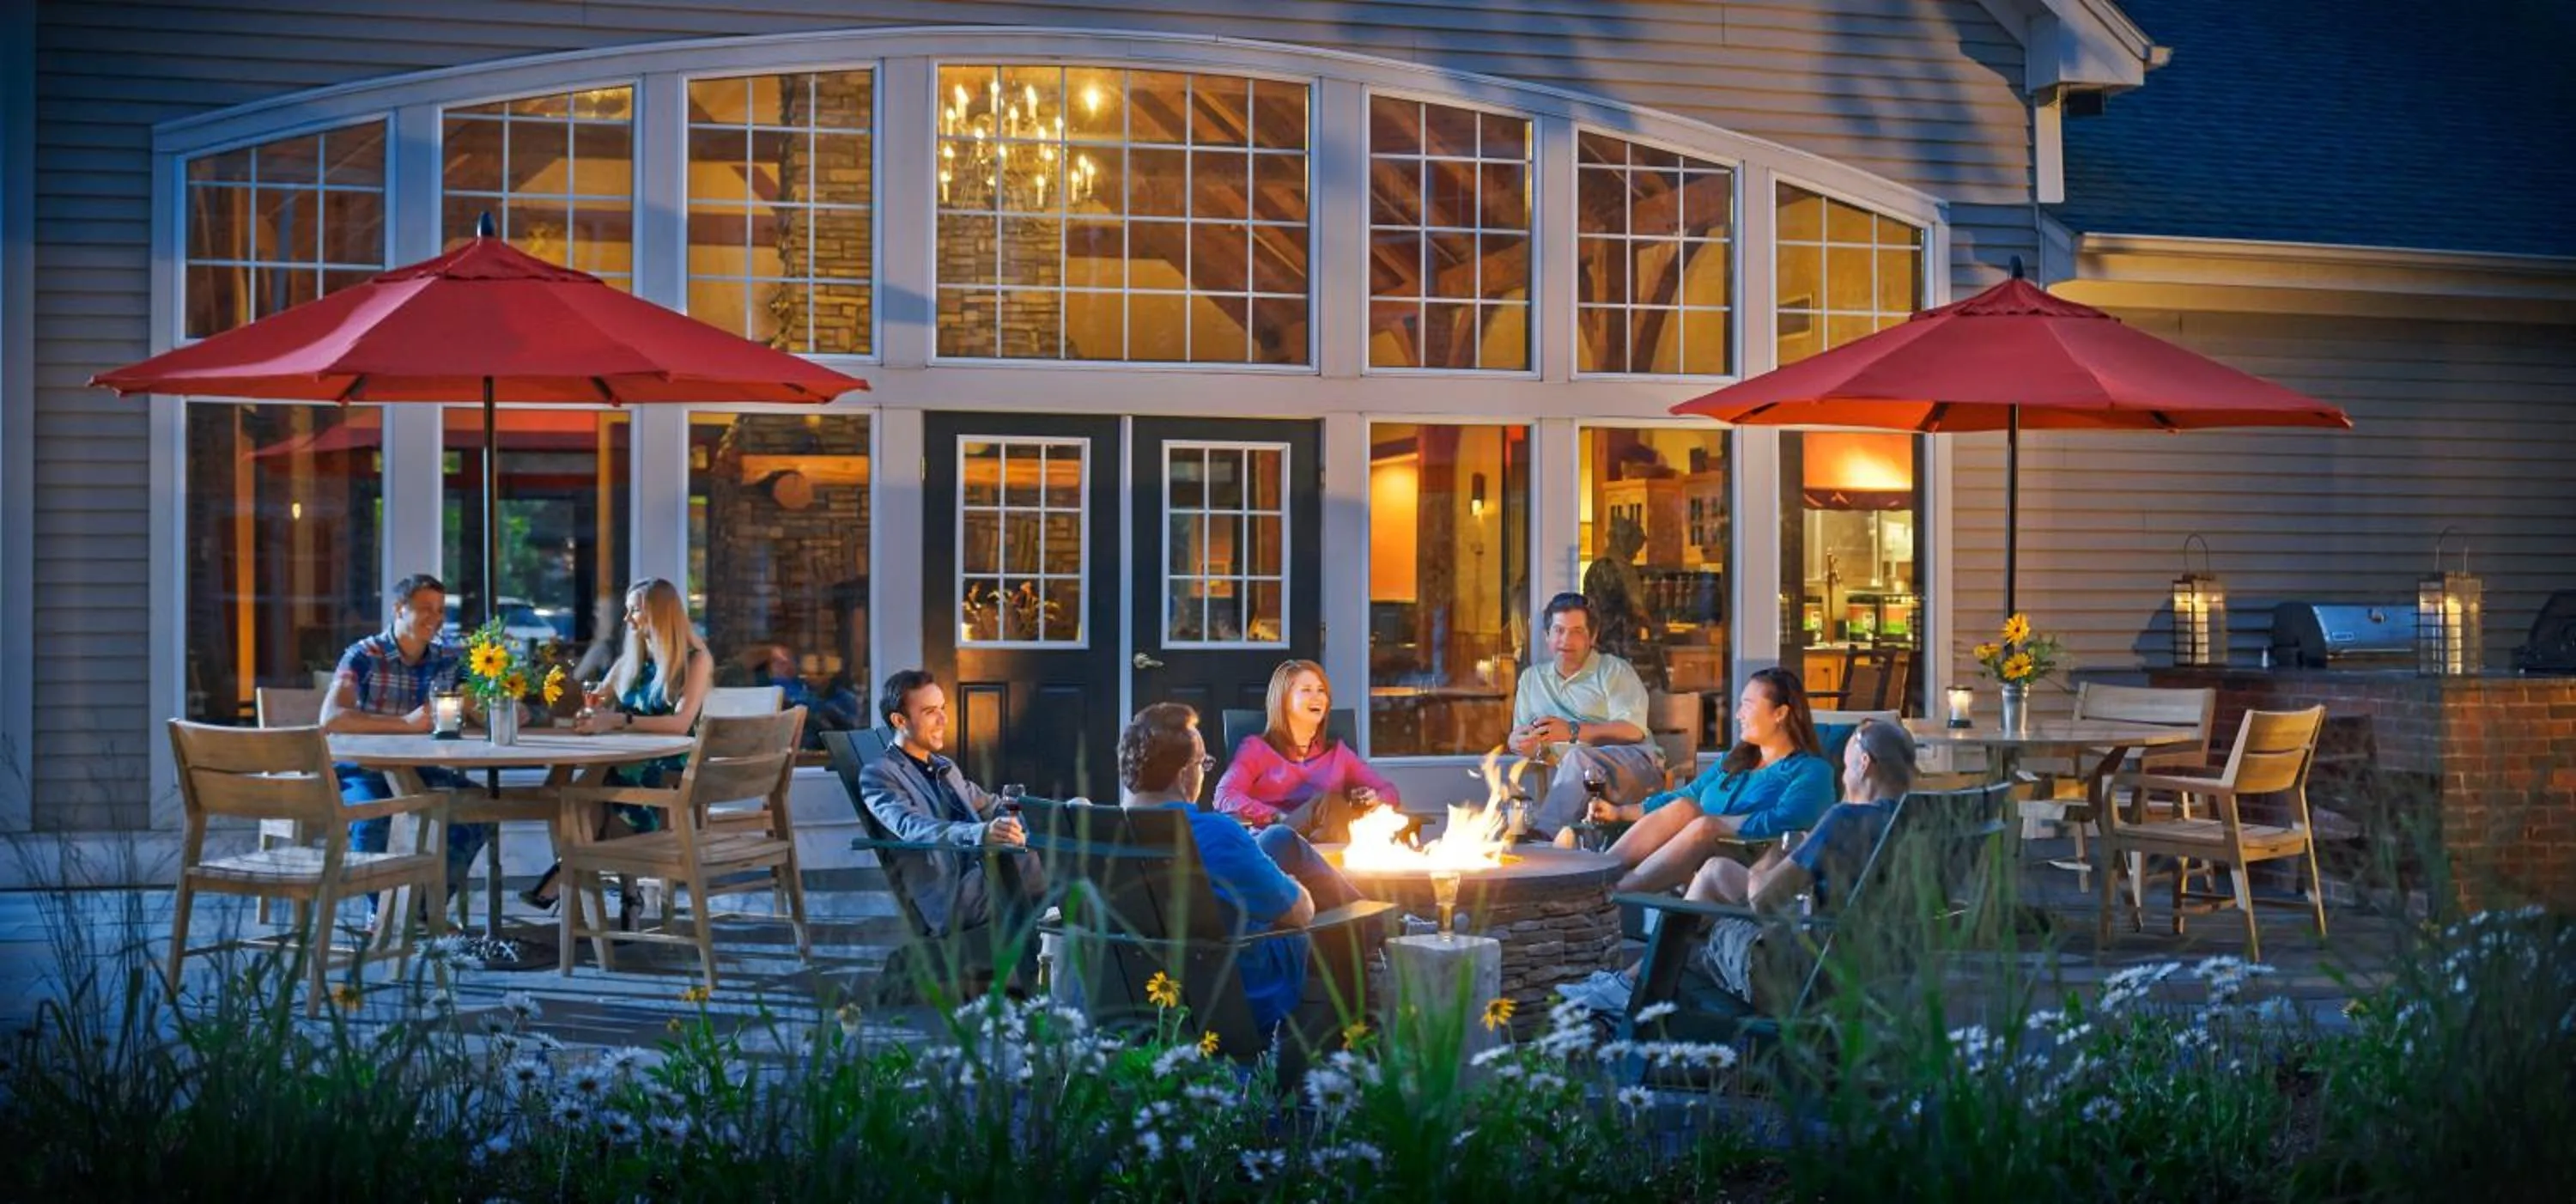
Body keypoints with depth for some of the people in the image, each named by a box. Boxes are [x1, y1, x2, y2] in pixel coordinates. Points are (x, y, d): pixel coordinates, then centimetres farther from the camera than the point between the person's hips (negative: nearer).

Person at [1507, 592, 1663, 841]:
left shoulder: (1614, 671, 9)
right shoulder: (1532, 679, 25)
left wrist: (1573, 732, -14)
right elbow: (1519, 737, 20)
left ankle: (1542, 836, -48)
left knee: (1578, 757, -38)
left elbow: (1633, 731, -6)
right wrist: (1520, 743, -7)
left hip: (1636, 765, -5)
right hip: (1576, 776, 5)